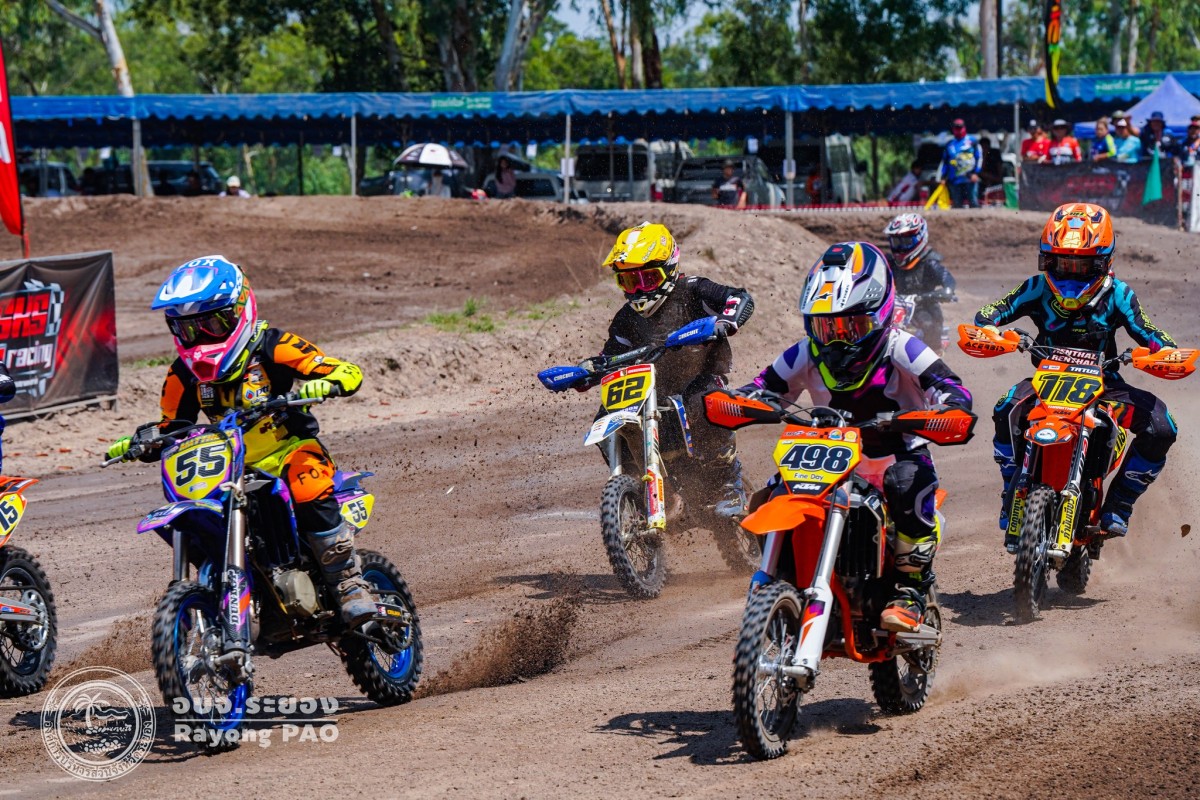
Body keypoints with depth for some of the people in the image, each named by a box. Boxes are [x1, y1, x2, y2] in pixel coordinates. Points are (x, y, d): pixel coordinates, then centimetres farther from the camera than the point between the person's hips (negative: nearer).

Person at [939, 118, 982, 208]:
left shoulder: (972, 141, 6)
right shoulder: (949, 145, 14)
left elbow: (979, 157, 3)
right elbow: (944, 162, 17)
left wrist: (975, 173, -7)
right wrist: (943, 177, 11)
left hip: (971, 178, -3)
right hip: (955, 180, 3)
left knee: (974, 203, -11)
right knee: (957, 204, 2)